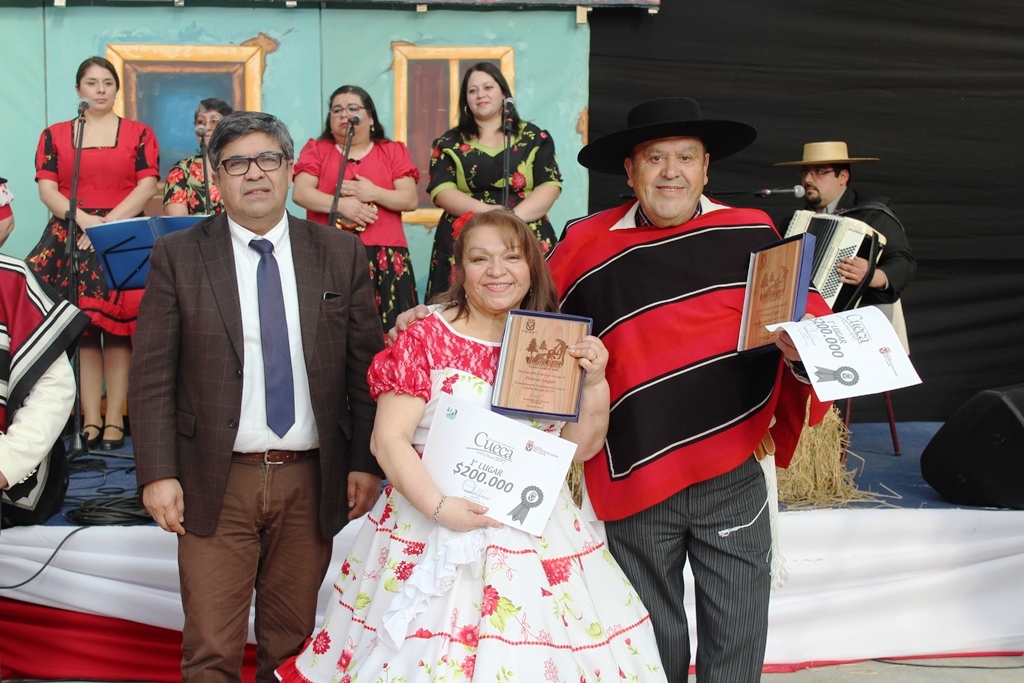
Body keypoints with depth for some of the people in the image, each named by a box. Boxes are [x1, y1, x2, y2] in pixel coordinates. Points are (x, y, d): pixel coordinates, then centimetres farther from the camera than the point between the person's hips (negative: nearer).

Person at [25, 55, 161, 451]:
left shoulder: (139, 134, 9)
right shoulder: (54, 135, 13)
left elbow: (147, 186, -1)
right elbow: (47, 189, 4)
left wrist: (109, 223, -12)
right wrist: (85, 220, -12)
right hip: (70, 240, 2)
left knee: (118, 329, -5)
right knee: (82, 329, -3)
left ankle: (114, 420, -5)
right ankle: (90, 419, -1)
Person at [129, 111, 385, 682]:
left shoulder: (341, 254, 5)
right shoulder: (178, 257, 0)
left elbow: (368, 367, 5)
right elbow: (152, 375, -2)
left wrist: (366, 463, -1)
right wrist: (158, 473, -8)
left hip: (312, 483, 2)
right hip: (216, 484, -1)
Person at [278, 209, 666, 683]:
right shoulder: (426, 339, -3)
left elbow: (582, 447, 8)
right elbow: (389, 439, -8)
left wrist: (595, 383, -7)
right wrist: (439, 507, -19)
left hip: (537, 534, 3)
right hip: (432, 535, -3)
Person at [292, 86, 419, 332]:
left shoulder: (394, 151, 13)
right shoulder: (316, 150, 13)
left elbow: (410, 200, 4)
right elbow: (300, 193, -1)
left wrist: (374, 193, -12)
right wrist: (341, 204, -14)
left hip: (384, 257, 0)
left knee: (385, 331, -7)